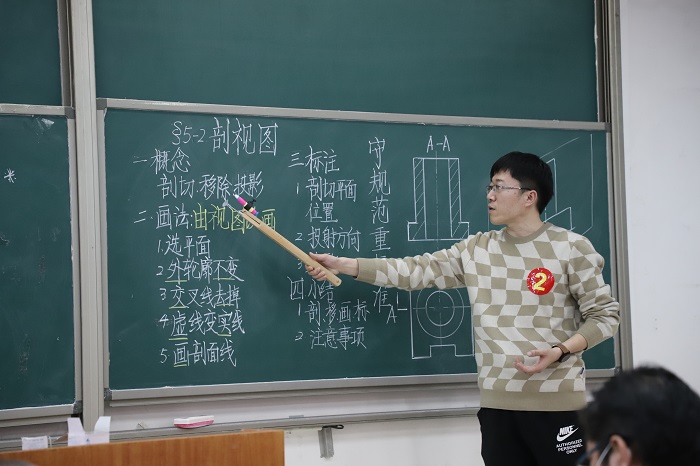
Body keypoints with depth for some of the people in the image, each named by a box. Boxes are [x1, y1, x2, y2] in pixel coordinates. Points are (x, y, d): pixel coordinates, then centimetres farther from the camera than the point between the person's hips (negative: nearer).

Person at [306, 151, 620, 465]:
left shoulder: (571, 248, -3)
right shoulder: (476, 250, 9)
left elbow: (604, 315, 0)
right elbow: (415, 270, 5)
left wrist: (559, 351, -16)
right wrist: (342, 265, -1)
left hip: (556, 402, -4)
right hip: (497, 403, 4)